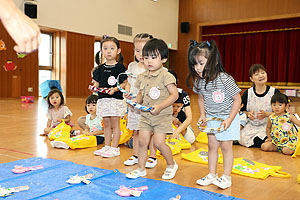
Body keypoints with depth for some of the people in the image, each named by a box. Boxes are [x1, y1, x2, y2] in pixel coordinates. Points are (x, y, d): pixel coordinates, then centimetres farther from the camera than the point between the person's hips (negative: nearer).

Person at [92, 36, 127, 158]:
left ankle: (114, 148, 9)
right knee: (106, 124, 14)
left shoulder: (120, 67, -5)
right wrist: (94, 87, -8)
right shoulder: (100, 69, 10)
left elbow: (125, 83, -7)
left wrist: (116, 89, -21)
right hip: (103, 99, 6)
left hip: (116, 99, -6)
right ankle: (107, 146, 24)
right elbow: (96, 82, 14)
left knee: (115, 124, 1)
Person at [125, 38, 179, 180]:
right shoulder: (142, 77, 7)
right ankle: (141, 168, 19)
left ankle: (171, 164, 18)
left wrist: (160, 106, -25)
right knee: (142, 141, 4)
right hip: (145, 115, 6)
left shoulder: (165, 76, -12)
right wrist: (136, 101, -3)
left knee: (159, 142, -8)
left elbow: (175, 94, -16)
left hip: (162, 115, -6)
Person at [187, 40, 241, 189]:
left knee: (226, 146, 1)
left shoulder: (225, 79, -26)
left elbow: (237, 100, -17)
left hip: (227, 117, -5)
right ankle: (212, 174, 23)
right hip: (211, 118, 5)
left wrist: (229, 120, -20)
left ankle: (226, 177, 15)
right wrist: (202, 115, 1)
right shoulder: (198, 81, -9)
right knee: (212, 145, 11)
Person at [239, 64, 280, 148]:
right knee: (242, 138, -27)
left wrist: (267, 114, -16)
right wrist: (248, 114, -10)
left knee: (259, 142, -30)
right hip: (251, 126, 2)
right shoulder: (247, 93, 3)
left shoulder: (275, 92, -2)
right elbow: (241, 110, 12)